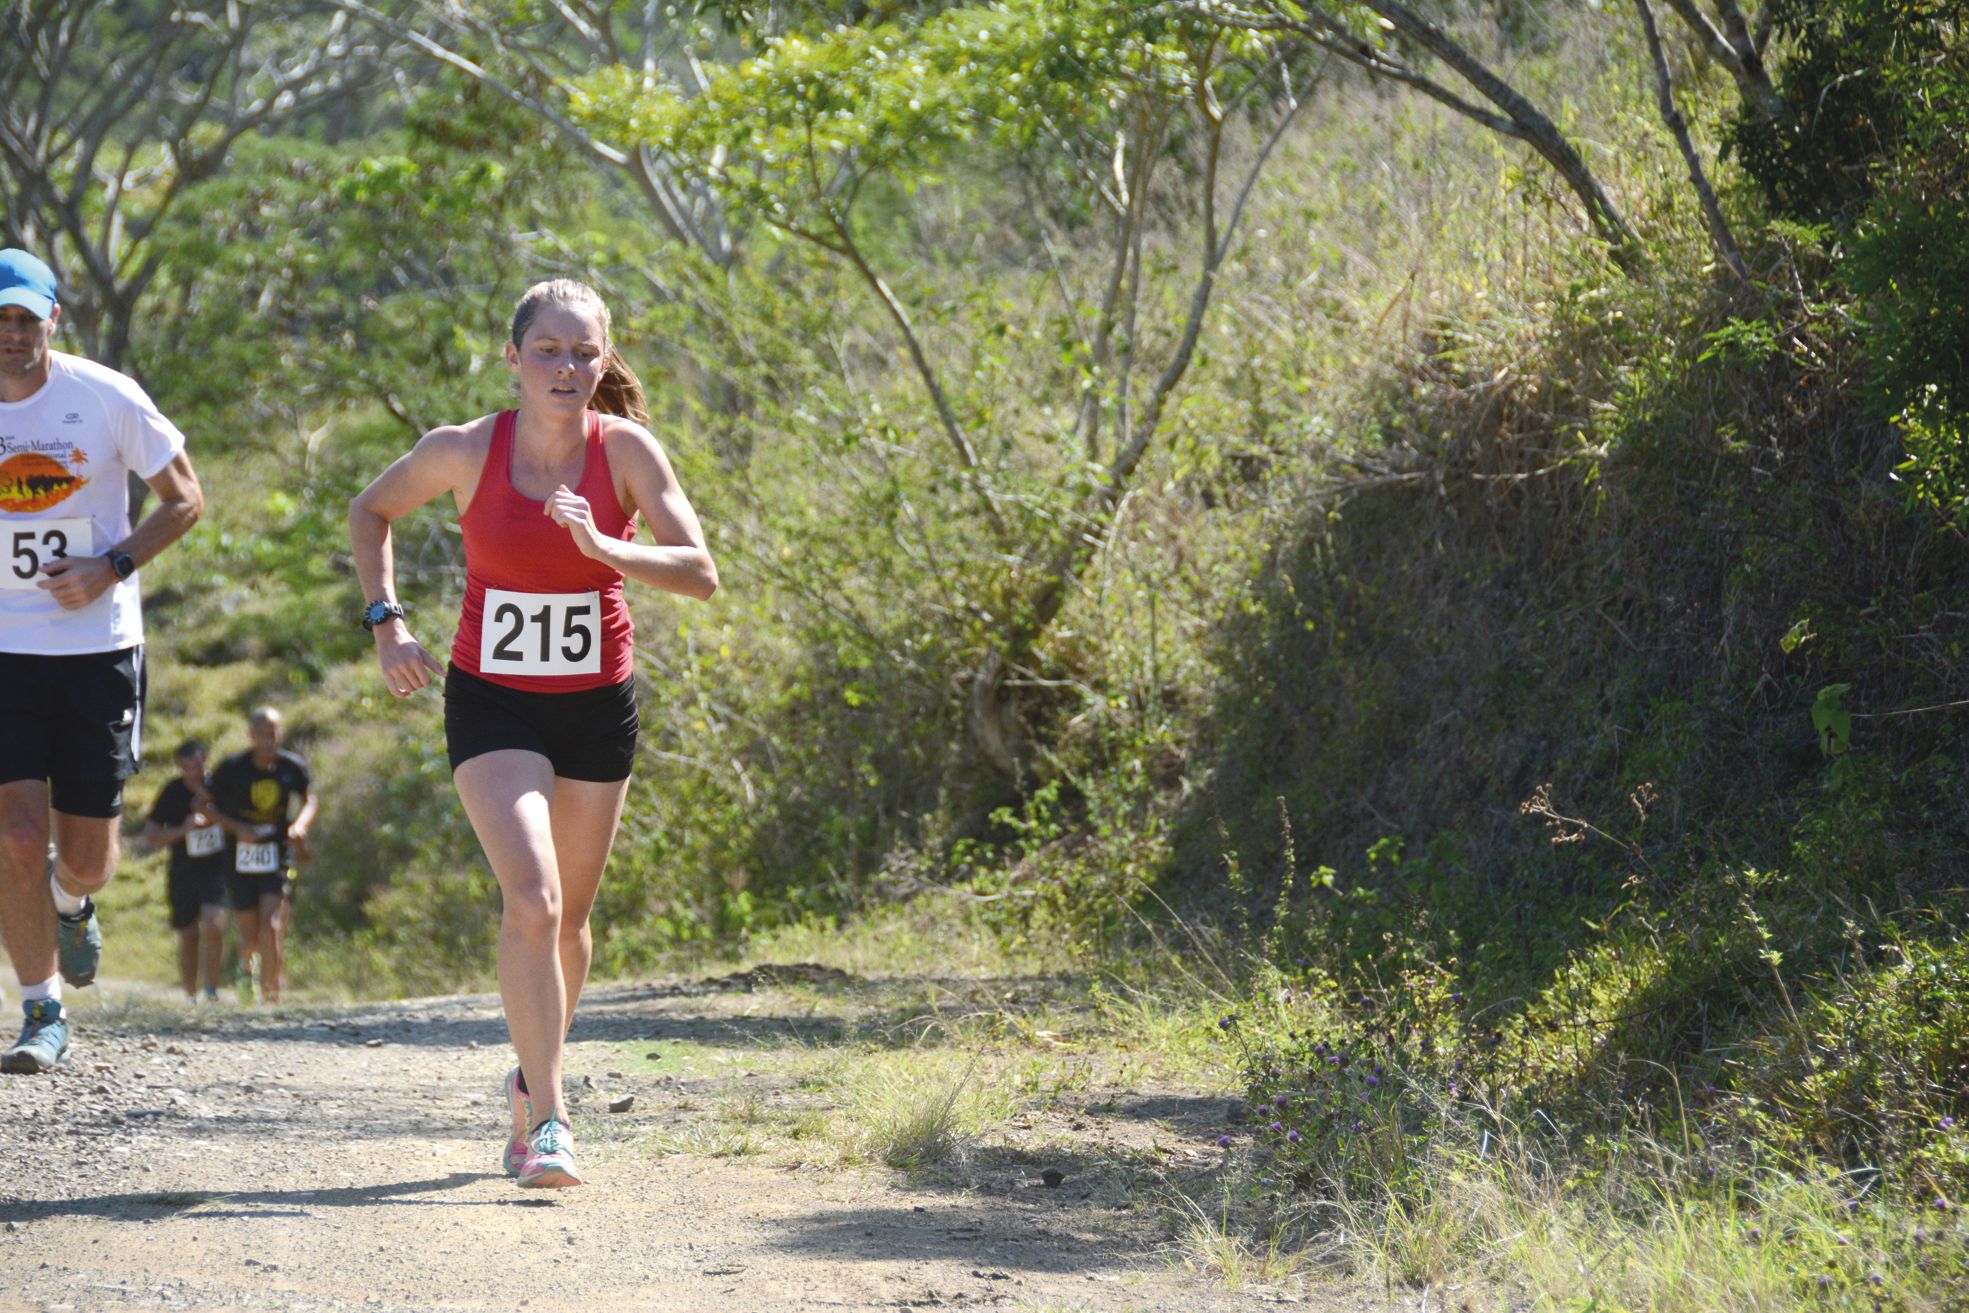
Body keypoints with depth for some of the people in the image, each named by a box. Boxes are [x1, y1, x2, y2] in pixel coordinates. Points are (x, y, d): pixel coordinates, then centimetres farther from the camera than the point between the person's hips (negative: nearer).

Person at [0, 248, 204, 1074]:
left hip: (98, 646, 0)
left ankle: (73, 905, 42)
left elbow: (184, 499, 2)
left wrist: (112, 570, -12)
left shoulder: (107, 399, -8)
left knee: (86, 859, 4)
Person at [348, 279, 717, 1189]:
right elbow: (370, 513, 8)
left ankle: (532, 1080, 38)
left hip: (597, 706, 2)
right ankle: (546, 1122, -20)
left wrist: (602, 546, -30)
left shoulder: (626, 450, -10)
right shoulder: (462, 452, -10)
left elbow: (701, 574, -16)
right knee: (531, 898, -20)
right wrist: (387, 622, -3)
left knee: (567, 915, 13)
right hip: (492, 704, -2)